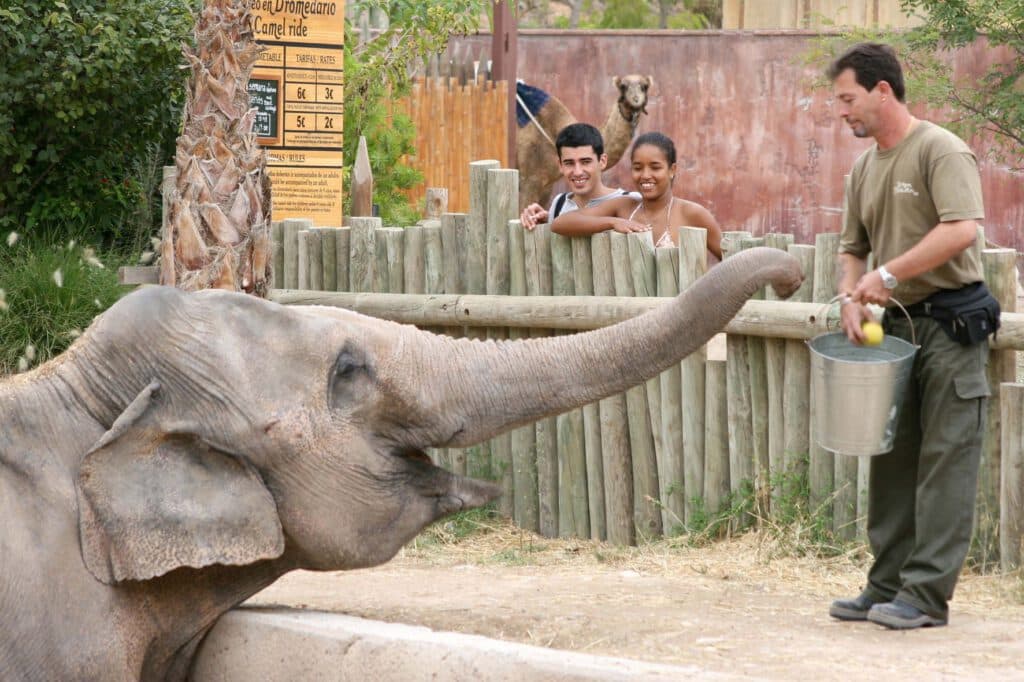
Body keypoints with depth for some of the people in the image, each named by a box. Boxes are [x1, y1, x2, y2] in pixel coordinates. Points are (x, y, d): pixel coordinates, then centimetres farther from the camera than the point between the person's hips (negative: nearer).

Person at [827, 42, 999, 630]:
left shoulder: (941, 150, -11)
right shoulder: (866, 169, 14)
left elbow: (961, 230, -25)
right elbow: (853, 248, 21)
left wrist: (889, 275, -23)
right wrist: (852, 298, 1)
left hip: (950, 321, -9)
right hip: (897, 324, 9)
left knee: (944, 460, -7)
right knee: (891, 459, 10)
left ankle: (927, 593, -8)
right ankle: (887, 587, 16)